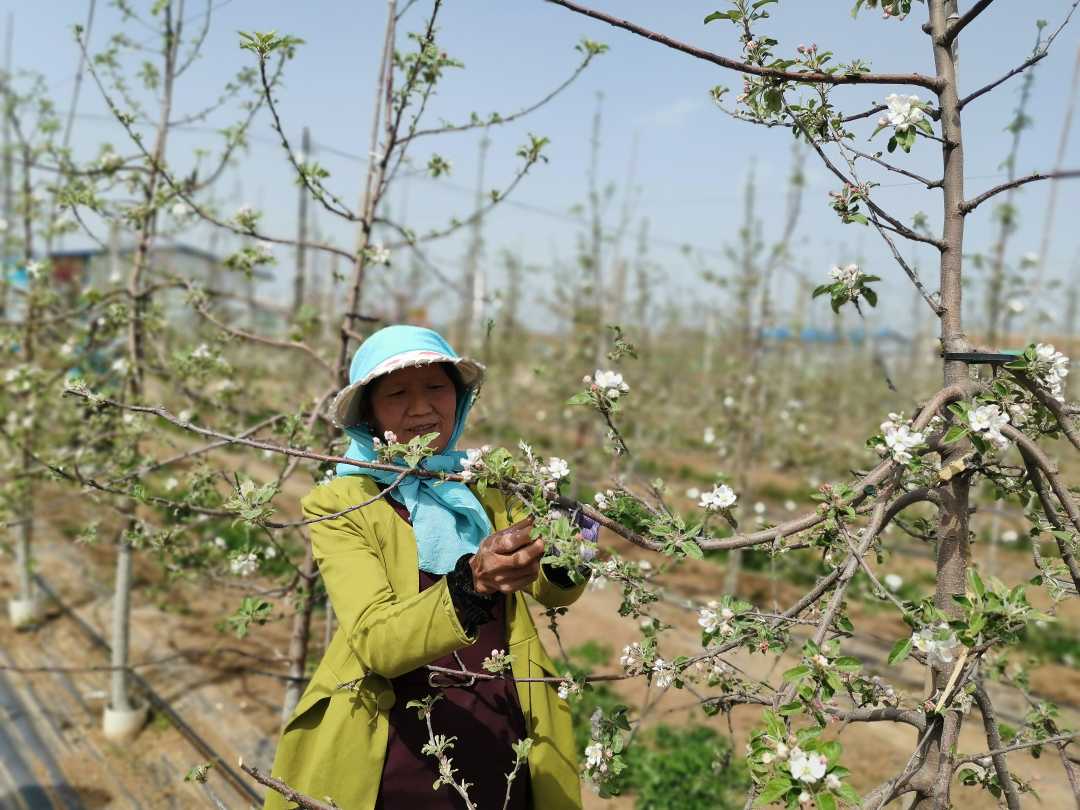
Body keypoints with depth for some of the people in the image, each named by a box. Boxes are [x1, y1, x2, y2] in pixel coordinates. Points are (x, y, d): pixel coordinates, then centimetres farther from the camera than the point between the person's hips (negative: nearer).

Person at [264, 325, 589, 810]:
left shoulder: (488, 488, 3)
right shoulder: (338, 504, -7)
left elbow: (553, 592, -7)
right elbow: (375, 641, -20)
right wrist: (471, 584, -35)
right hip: (395, 763, -3)